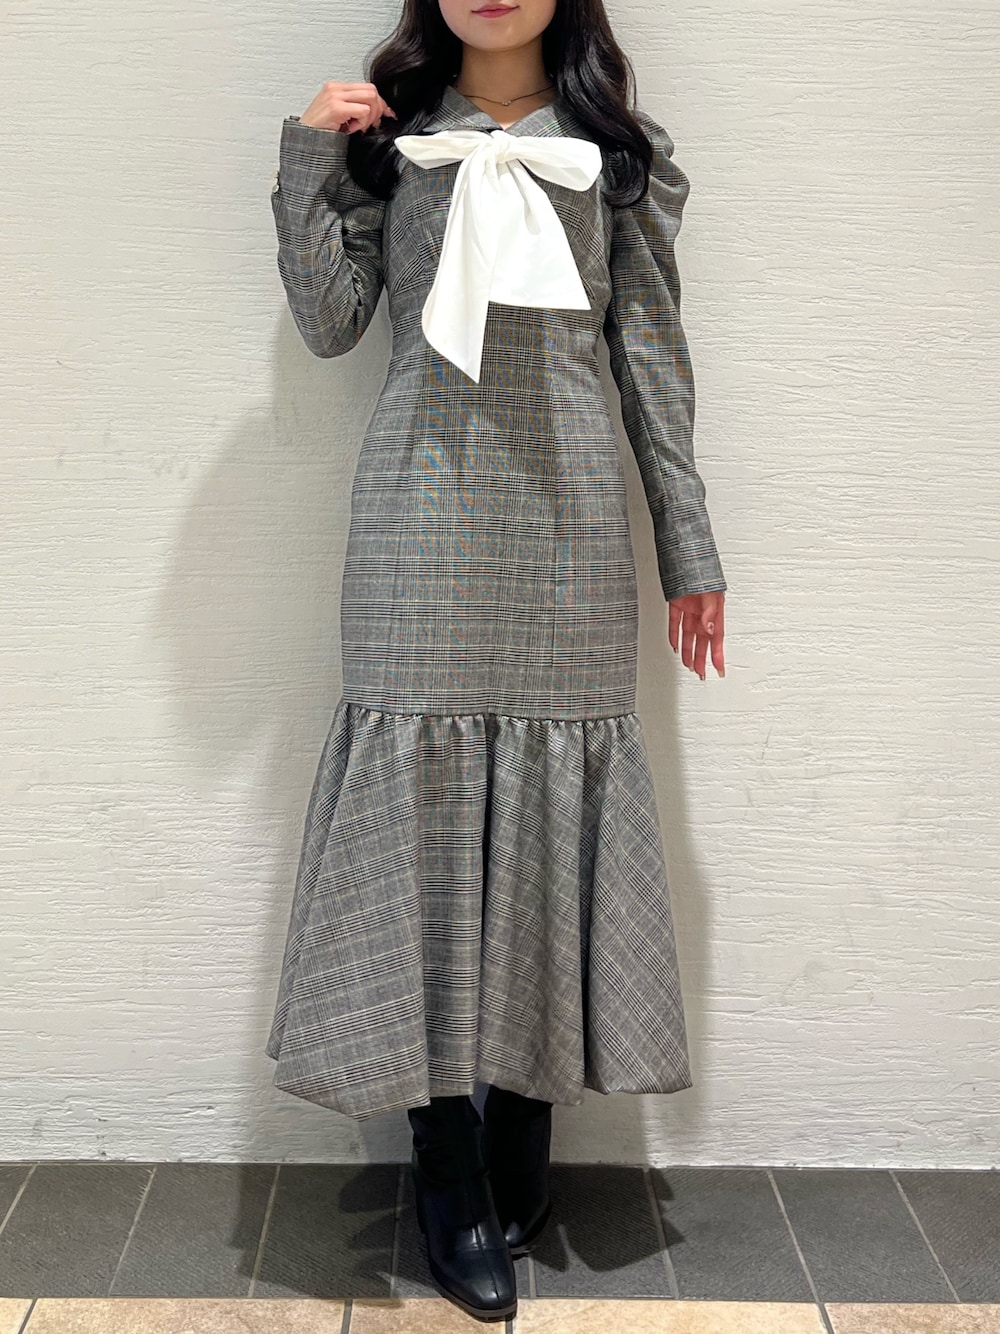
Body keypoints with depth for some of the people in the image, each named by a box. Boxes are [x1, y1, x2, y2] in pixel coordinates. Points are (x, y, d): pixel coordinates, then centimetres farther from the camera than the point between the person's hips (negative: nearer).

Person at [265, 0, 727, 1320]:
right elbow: (328, 323, 6)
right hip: (423, 524, 0)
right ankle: (449, 1174, 7)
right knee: (424, 800, -3)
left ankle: (524, 1146, 15)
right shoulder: (388, 134, 13)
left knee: (550, 810, 1)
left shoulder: (621, 149, 12)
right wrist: (307, 161, -4)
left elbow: (655, 358, 9)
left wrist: (690, 548, 6)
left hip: (566, 525, 1)